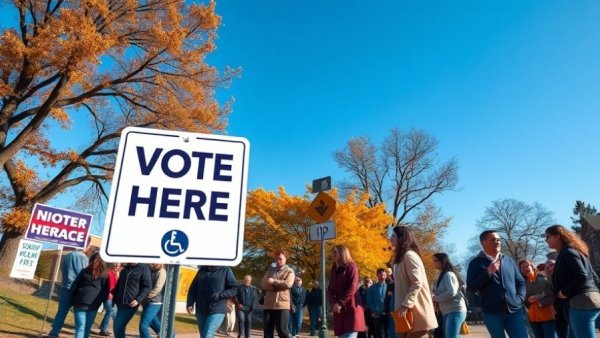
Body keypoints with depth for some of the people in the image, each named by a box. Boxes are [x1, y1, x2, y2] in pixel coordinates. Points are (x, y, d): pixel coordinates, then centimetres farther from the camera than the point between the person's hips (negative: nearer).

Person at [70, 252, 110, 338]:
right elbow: (106, 292, 2)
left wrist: (73, 301, 14)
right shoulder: (104, 275, 3)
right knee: (87, 329, 12)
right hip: (93, 306, 1)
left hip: (80, 303, 0)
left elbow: (74, 287, 5)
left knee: (80, 329, -1)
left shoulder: (84, 272, 3)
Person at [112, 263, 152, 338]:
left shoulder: (144, 268, -8)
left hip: (131, 304, -6)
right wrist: (115, 297, 13)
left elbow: (147, 286, -10)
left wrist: (138, 300, -19)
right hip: (120, 303, 6)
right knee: (118, 326, 12)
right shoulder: (125, 268, 11)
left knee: (118, 326, -7)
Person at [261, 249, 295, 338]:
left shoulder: (289, 271, 3)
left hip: (282, 305, -4)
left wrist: (274, 282, -10)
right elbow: (263, 284, 3)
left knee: (282, 330, -4)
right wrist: (275, 287, -12)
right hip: (268, 305, 5)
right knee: (268, 331, 7)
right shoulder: (270, 270, 15)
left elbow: (288, 284, -14)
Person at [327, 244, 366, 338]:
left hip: (351, 308, -6)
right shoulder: (334, 269, 18)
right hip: (338, 309, 6)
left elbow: (352, 288, -11)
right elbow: (330, 289, 10)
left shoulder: (351, 267, -1)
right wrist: (333, 303, -8)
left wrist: (340, 303, -15)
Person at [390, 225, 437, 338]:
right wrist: (403, 305, 12)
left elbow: (417, 283, -19)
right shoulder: (401, 257, 20)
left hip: (415, 310, -9)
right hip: (409, 311, 9)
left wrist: (405, 305, -22)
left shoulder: (409, 255, -10)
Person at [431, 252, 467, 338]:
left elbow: (451, 292, -22)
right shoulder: (442, 275, 18)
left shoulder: (448, 274, -10)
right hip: (447, 312, 10)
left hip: (455, 310, -10)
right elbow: (439, 292, 17)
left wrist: (435, 298, -13)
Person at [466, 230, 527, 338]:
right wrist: (488, 272, -17)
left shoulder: (509, 261, 14)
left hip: (515, 311, 3)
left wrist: (519, 299, 1)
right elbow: (471, 286, -9)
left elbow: (521, 282, 19)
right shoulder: (476, 263, 0)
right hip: (492, 313, -3)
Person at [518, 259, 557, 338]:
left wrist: (541, 303, -18)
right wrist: (528, 300, -15)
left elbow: (552, 296, -7)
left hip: (546, 315, -3)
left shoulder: (543, 279, -4)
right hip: (533, 317, 3)